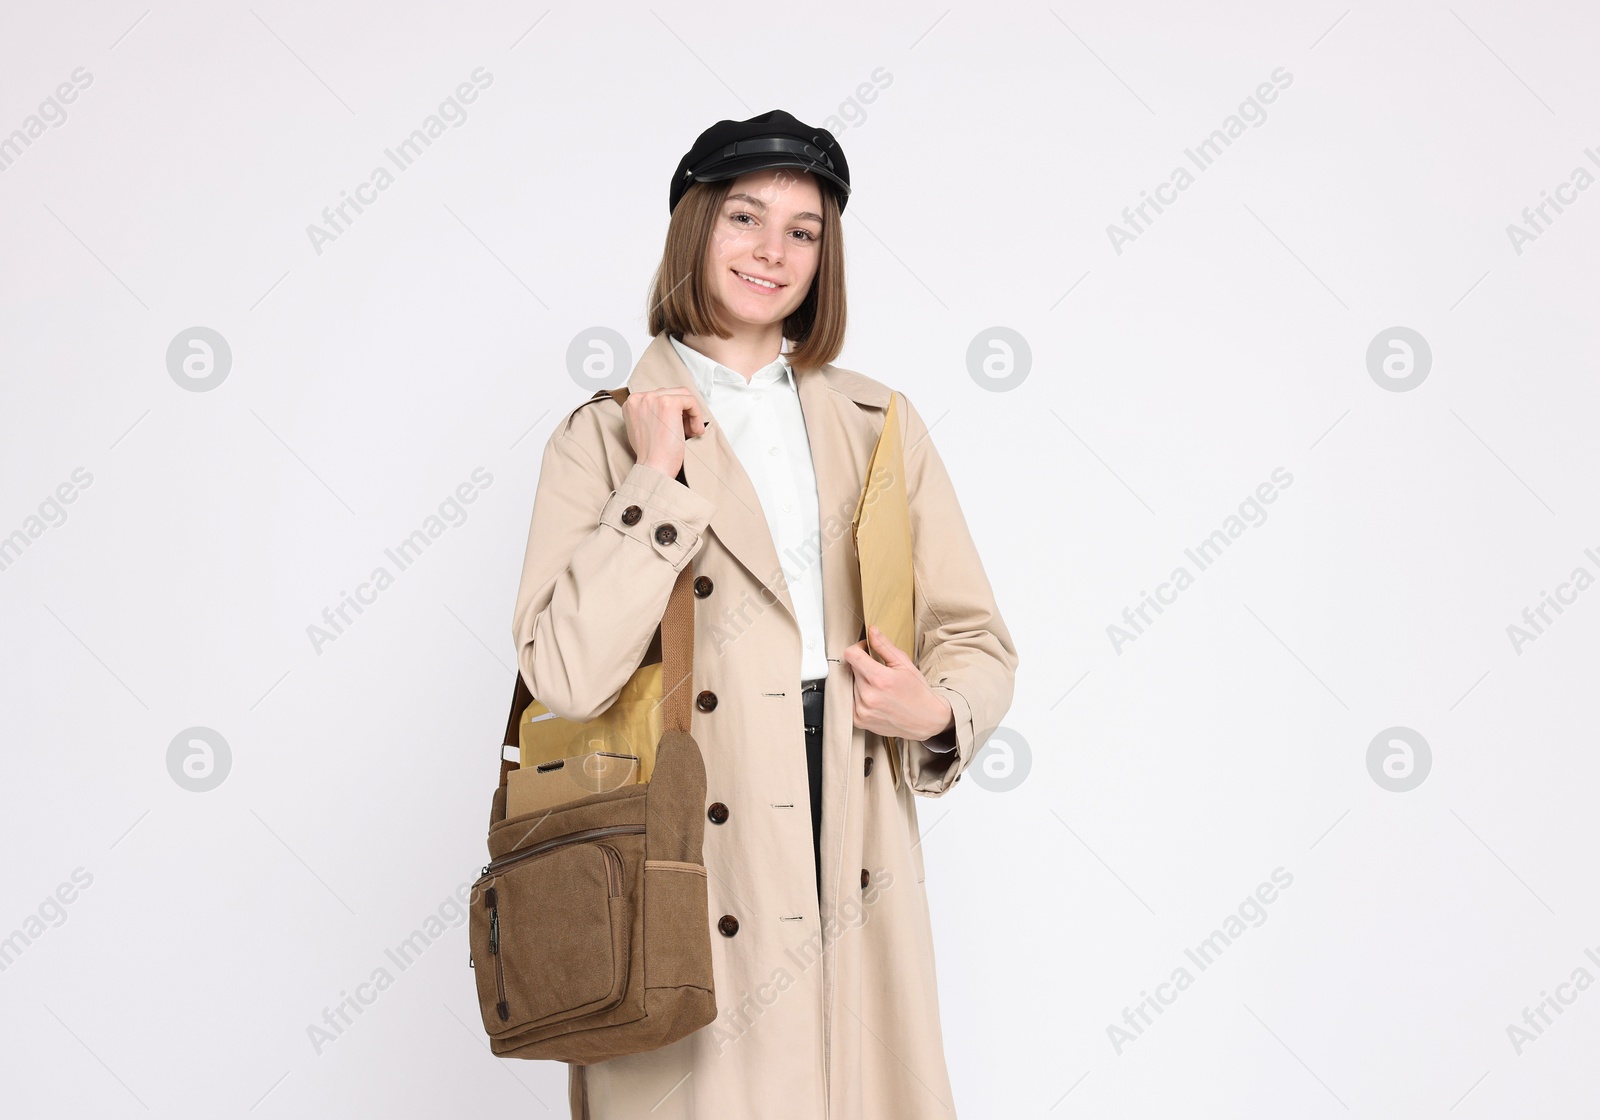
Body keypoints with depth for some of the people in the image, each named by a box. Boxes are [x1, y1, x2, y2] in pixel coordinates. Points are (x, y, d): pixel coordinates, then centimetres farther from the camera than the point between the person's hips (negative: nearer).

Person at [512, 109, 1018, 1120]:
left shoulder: (880, 423, 10)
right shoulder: (605, 436, 0)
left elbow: (976, 636, 12)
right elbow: (567, 676, -13)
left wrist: (937, 712, -8)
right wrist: (657, 479, -13)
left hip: (854, 879, 3)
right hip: (693, 891, -3)